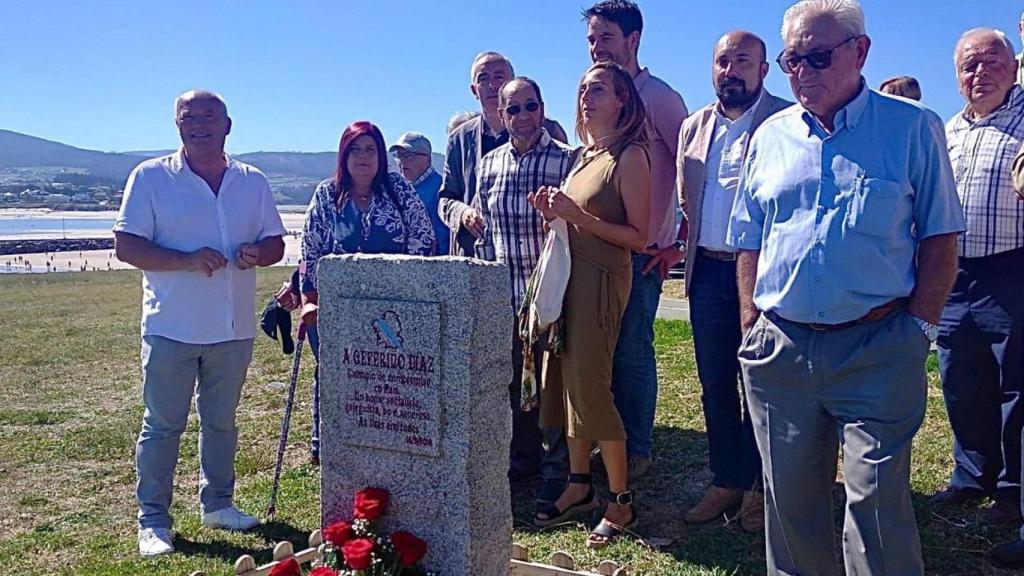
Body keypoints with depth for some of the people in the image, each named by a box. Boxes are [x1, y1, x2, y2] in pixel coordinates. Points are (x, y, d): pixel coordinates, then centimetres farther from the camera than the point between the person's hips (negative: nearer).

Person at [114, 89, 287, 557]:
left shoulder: (253, 181, 8)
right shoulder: (150, 177, -2)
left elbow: (276, 243, 11)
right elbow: (125, 246, -7)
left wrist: (257, 253, -12)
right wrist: (187, 260, -20)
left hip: (234, 327, 3)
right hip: (171, 327, -3)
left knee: (222, 421, 15)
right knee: (162, 425, 4)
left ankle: (218, 503, 30)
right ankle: (153, 521, 16)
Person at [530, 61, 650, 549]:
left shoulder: (630, 156, -8)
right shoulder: (584, 154, 15)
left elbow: (637, 236, -13)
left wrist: (578, 215, -20)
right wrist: (555, 212, 0)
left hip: (602, 277, -8)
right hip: (570, 273, 8)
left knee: (590, 384, -6)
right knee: (566, 380, 9)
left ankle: (621, 501, 8)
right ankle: (579, 486, 23)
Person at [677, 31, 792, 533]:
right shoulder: (694, 127, 13)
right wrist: (686, 247, 13)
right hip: (708, 271, 5)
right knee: (714, 384, 10)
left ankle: (757, 487, 19)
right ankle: (725, 481, 24)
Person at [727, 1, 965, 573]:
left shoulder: (913, 127, 1)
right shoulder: (771, 136, 11)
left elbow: (940, 237, 1)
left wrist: (919, 327, -7)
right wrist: (752, 327, 5)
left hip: (877, 348, -3)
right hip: (779, 348, 4)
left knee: (877, 500, 0)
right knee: (789, 500, 13)